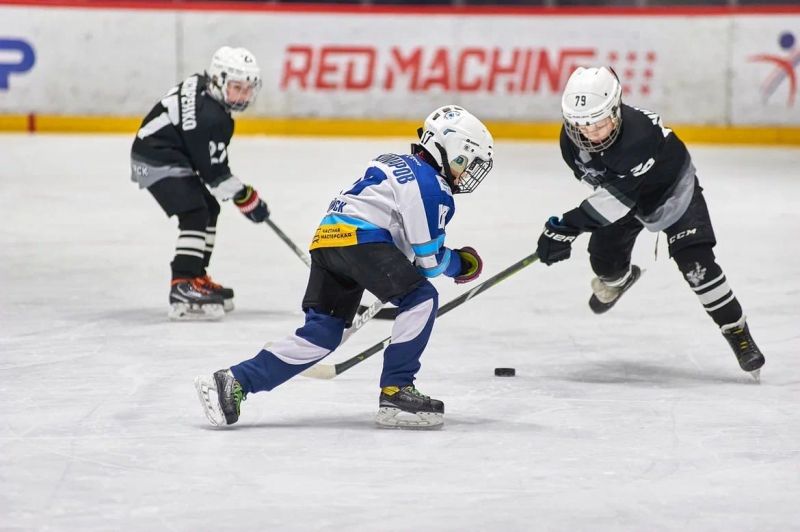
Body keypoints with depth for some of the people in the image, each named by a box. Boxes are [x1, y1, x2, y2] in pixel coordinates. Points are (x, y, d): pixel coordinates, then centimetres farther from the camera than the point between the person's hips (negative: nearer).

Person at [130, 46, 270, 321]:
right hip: (157, 161, -11)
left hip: (170, 153, 11)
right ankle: (183, 288, -28)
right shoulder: (210, 118, -27)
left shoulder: (202, 87, 3)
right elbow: (214, 170, -23)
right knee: (195, 214, -20)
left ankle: (197, 276, 28)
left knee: (209, 209, 19)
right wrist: (246, 198, -14)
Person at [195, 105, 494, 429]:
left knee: (322, 332, 7)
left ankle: (234, 382, 1)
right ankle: (395, 393, -10)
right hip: (358, 238, -9)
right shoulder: (433, 187, -3)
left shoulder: (394, 164, 26)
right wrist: (459, 263, 17)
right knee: (421, 300, -6)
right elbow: (428, 259, -2)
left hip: (326, 238, 9)